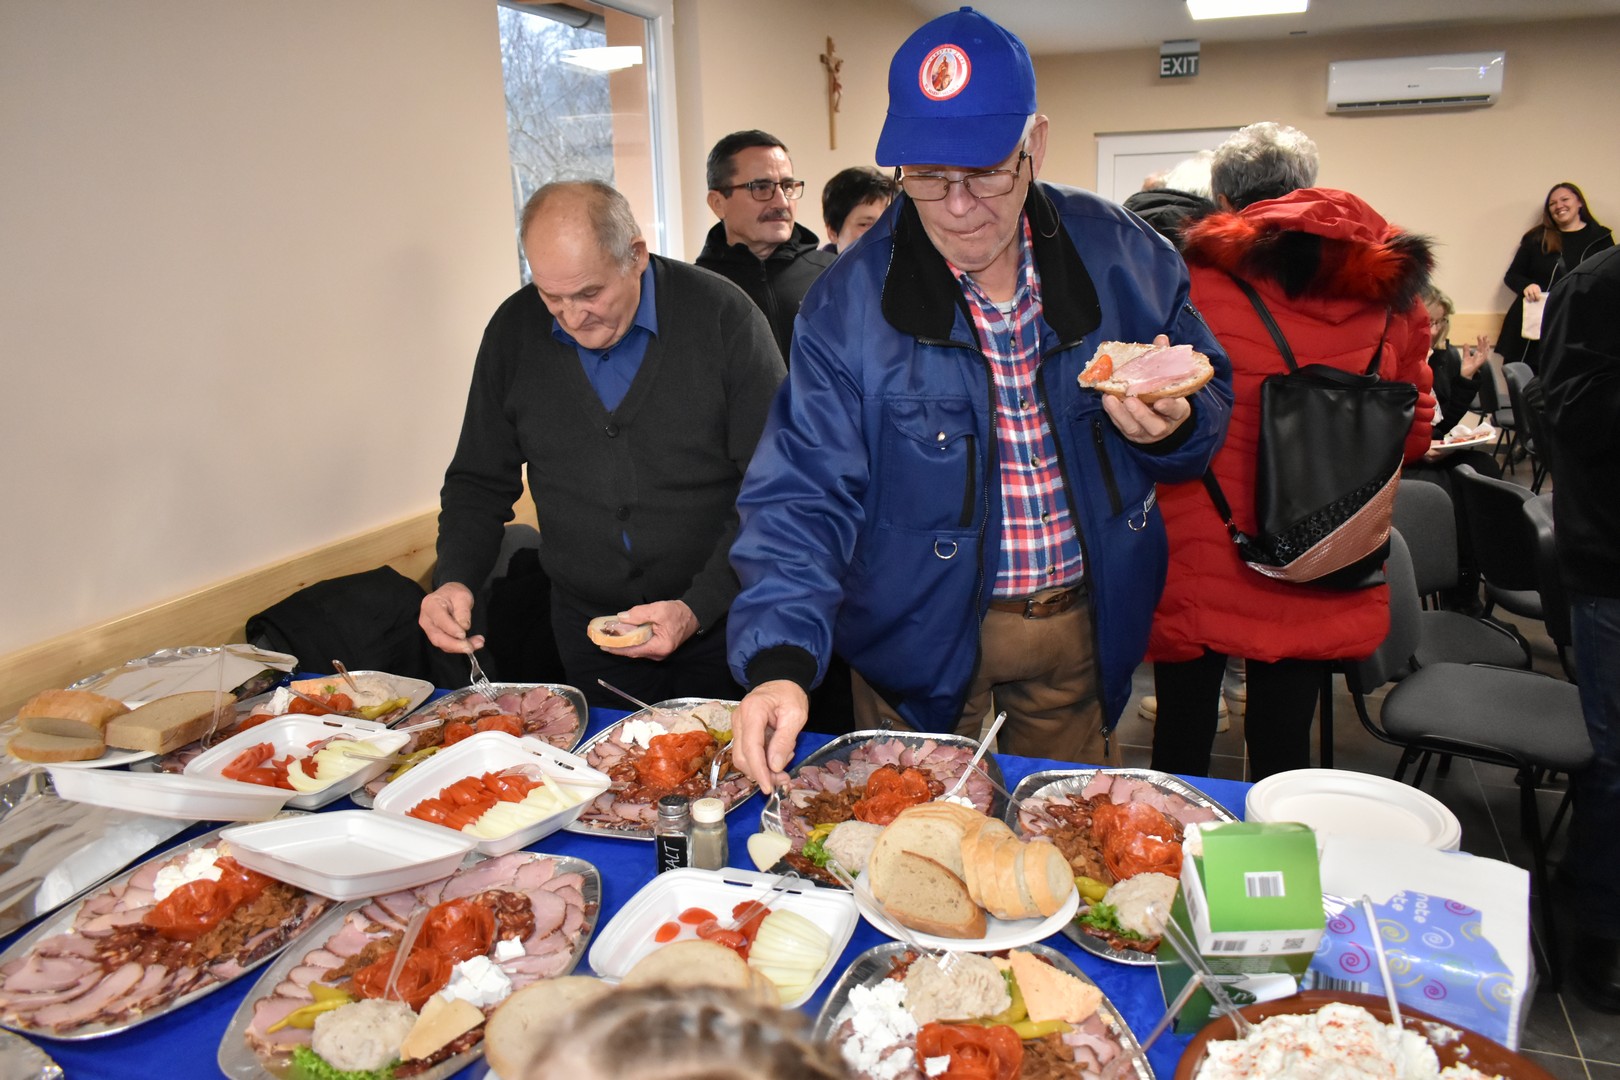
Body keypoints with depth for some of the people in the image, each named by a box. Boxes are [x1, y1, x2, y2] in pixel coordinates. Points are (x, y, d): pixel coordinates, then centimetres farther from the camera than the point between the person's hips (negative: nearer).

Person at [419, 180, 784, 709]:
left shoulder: (724, 317, -14)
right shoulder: (514, 331, -3)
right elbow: (479, 482, 6)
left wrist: (701, 607, -20)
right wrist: (454, 580, -11)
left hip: (717, 623, -2)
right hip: (585, 623, 3)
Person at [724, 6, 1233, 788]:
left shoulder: (1121, 254, -6)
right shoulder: (849, 304, -15)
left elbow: (1210, 405, 4)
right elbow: (804, 496, -18)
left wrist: (1170, 425, -21)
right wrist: (779, 659, -33)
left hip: (1082, 625, 3)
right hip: (921, 641, -2)